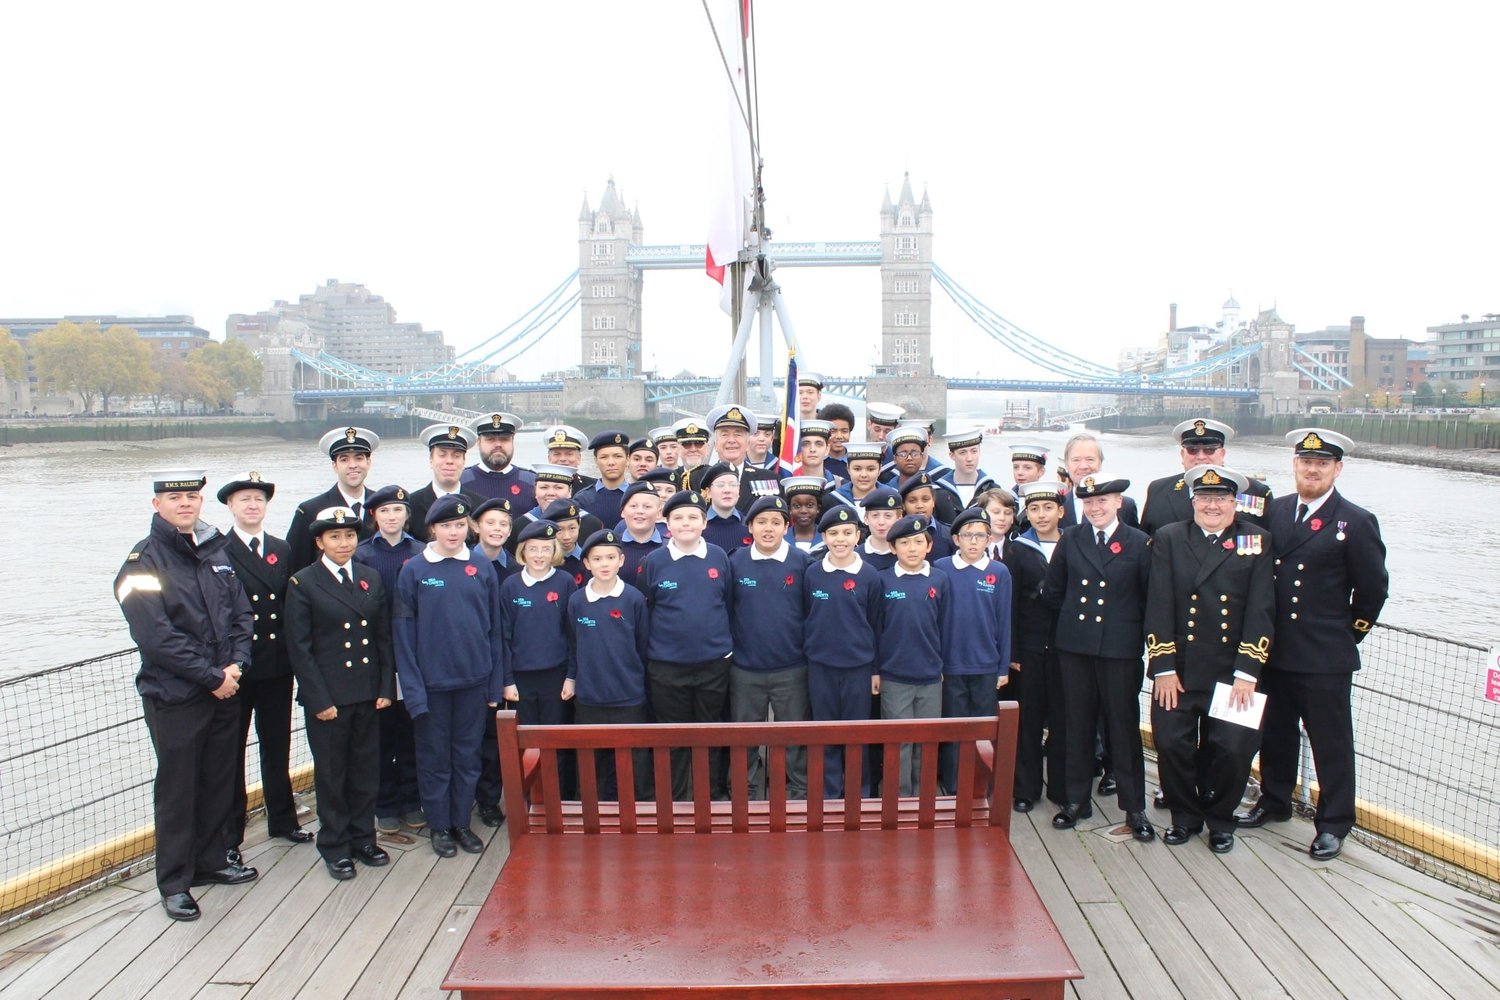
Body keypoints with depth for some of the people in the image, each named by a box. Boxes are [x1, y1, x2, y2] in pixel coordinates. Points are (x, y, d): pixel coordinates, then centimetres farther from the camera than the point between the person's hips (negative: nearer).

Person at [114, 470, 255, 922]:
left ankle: (211, 861, 31)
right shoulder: (144, 562, -11)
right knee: (177, 790, 5)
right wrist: (213, 676, -16)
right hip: (174, 697, -6)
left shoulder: (216, 551, 8)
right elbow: (157, 637, -18)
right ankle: (174, 882, 18)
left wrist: (236, 664, -8)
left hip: (224, 691, 6)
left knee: (219, 781, 15)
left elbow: (242, 616, 8)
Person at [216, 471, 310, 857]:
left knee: (278, 747, 15)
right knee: (231, 751, 7)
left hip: (277, 665, 5)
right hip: (234, 667, -4)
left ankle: (282, 820, 29)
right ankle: (228, 833, 18)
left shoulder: (282, 551, 9)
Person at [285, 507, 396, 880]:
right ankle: (335, 846, 22)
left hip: (368, 694, 4)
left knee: (367, 769, 11)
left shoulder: (372, 579, 7)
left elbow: (384, 637, 9)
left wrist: (386, 688, 2)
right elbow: (299, 647, -8)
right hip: (327, 695, -4)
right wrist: (319, 700, -12)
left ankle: (363, 839, 26)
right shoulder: (303, 583, -6)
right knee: (331, 773, 8)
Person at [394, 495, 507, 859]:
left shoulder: (482, 568, 1)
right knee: (435, 757, 10)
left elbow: (494, 628, 4)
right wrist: (413, 687, -10)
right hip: (432, 682, -2)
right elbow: (404, 633, -4)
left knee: (468, 756, 12)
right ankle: (439, 826, 24)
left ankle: (462, 822, 26)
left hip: (474, 679, 2)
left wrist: (496, 682, 1)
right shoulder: (414, 571, -4)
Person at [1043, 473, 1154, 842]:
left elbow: (1150, 599, 1)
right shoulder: (1070, 540, 5)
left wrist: (1125, 622, -1)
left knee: (1124, 726, 3)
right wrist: (1074, 615, 6)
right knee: (1077, 724, 9)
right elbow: (1053, 593, 11)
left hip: (1121, 648, -2)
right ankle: (1076, 800, 21)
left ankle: (1134, 807, 14)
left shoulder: (1139, 543, -2)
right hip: (1075, 646, 2)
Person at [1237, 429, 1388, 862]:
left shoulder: (1355, 523, -8)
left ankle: (1333, 824, 19)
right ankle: (1274, 800, 36)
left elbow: (1372, 589, -3)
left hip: (1325, 658, -5)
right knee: (1275, 733, 18)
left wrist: (1347, 633, 1)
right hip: (1274, 651, 5)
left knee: (1331, 741, 6)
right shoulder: (1275, 510, 6)